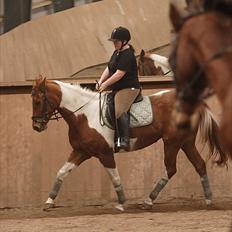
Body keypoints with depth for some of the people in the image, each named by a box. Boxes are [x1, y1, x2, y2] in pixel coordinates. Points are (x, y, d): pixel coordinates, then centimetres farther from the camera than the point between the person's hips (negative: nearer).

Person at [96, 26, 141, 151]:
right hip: (117, 89, 11)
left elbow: (119, 74, -22)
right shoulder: (117, 52, 15)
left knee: (120, 111, -27)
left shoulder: (127, 55, -17)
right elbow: (109, 68, 18)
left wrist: (105, 84, -19)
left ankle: (124, 140, -33)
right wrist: (101, 81, 2)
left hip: (128, 89, -11)